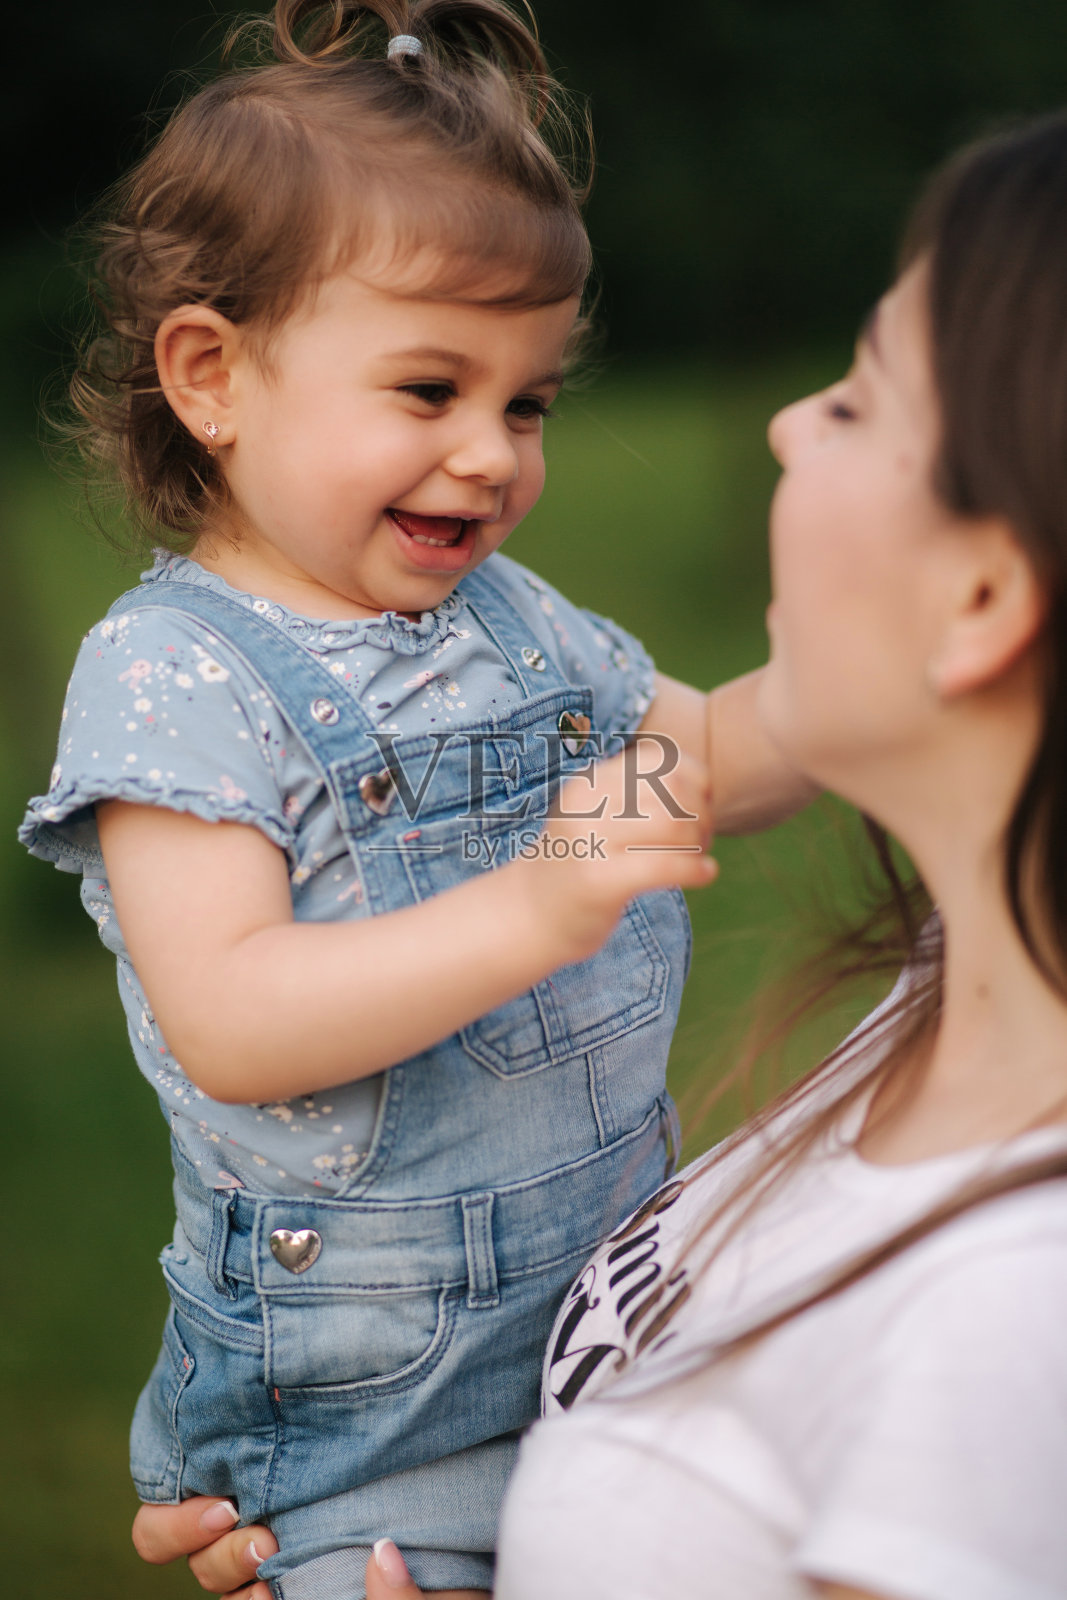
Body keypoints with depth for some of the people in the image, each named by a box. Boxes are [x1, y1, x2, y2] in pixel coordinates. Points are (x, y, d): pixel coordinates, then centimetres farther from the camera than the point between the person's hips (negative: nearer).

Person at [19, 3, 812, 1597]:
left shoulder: (512, 618, 5)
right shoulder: (170, 672, -17)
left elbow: (715, 762, 16)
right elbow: (229, 1027, -27)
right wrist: (529, 913, -37)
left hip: (615, 1292, 7)